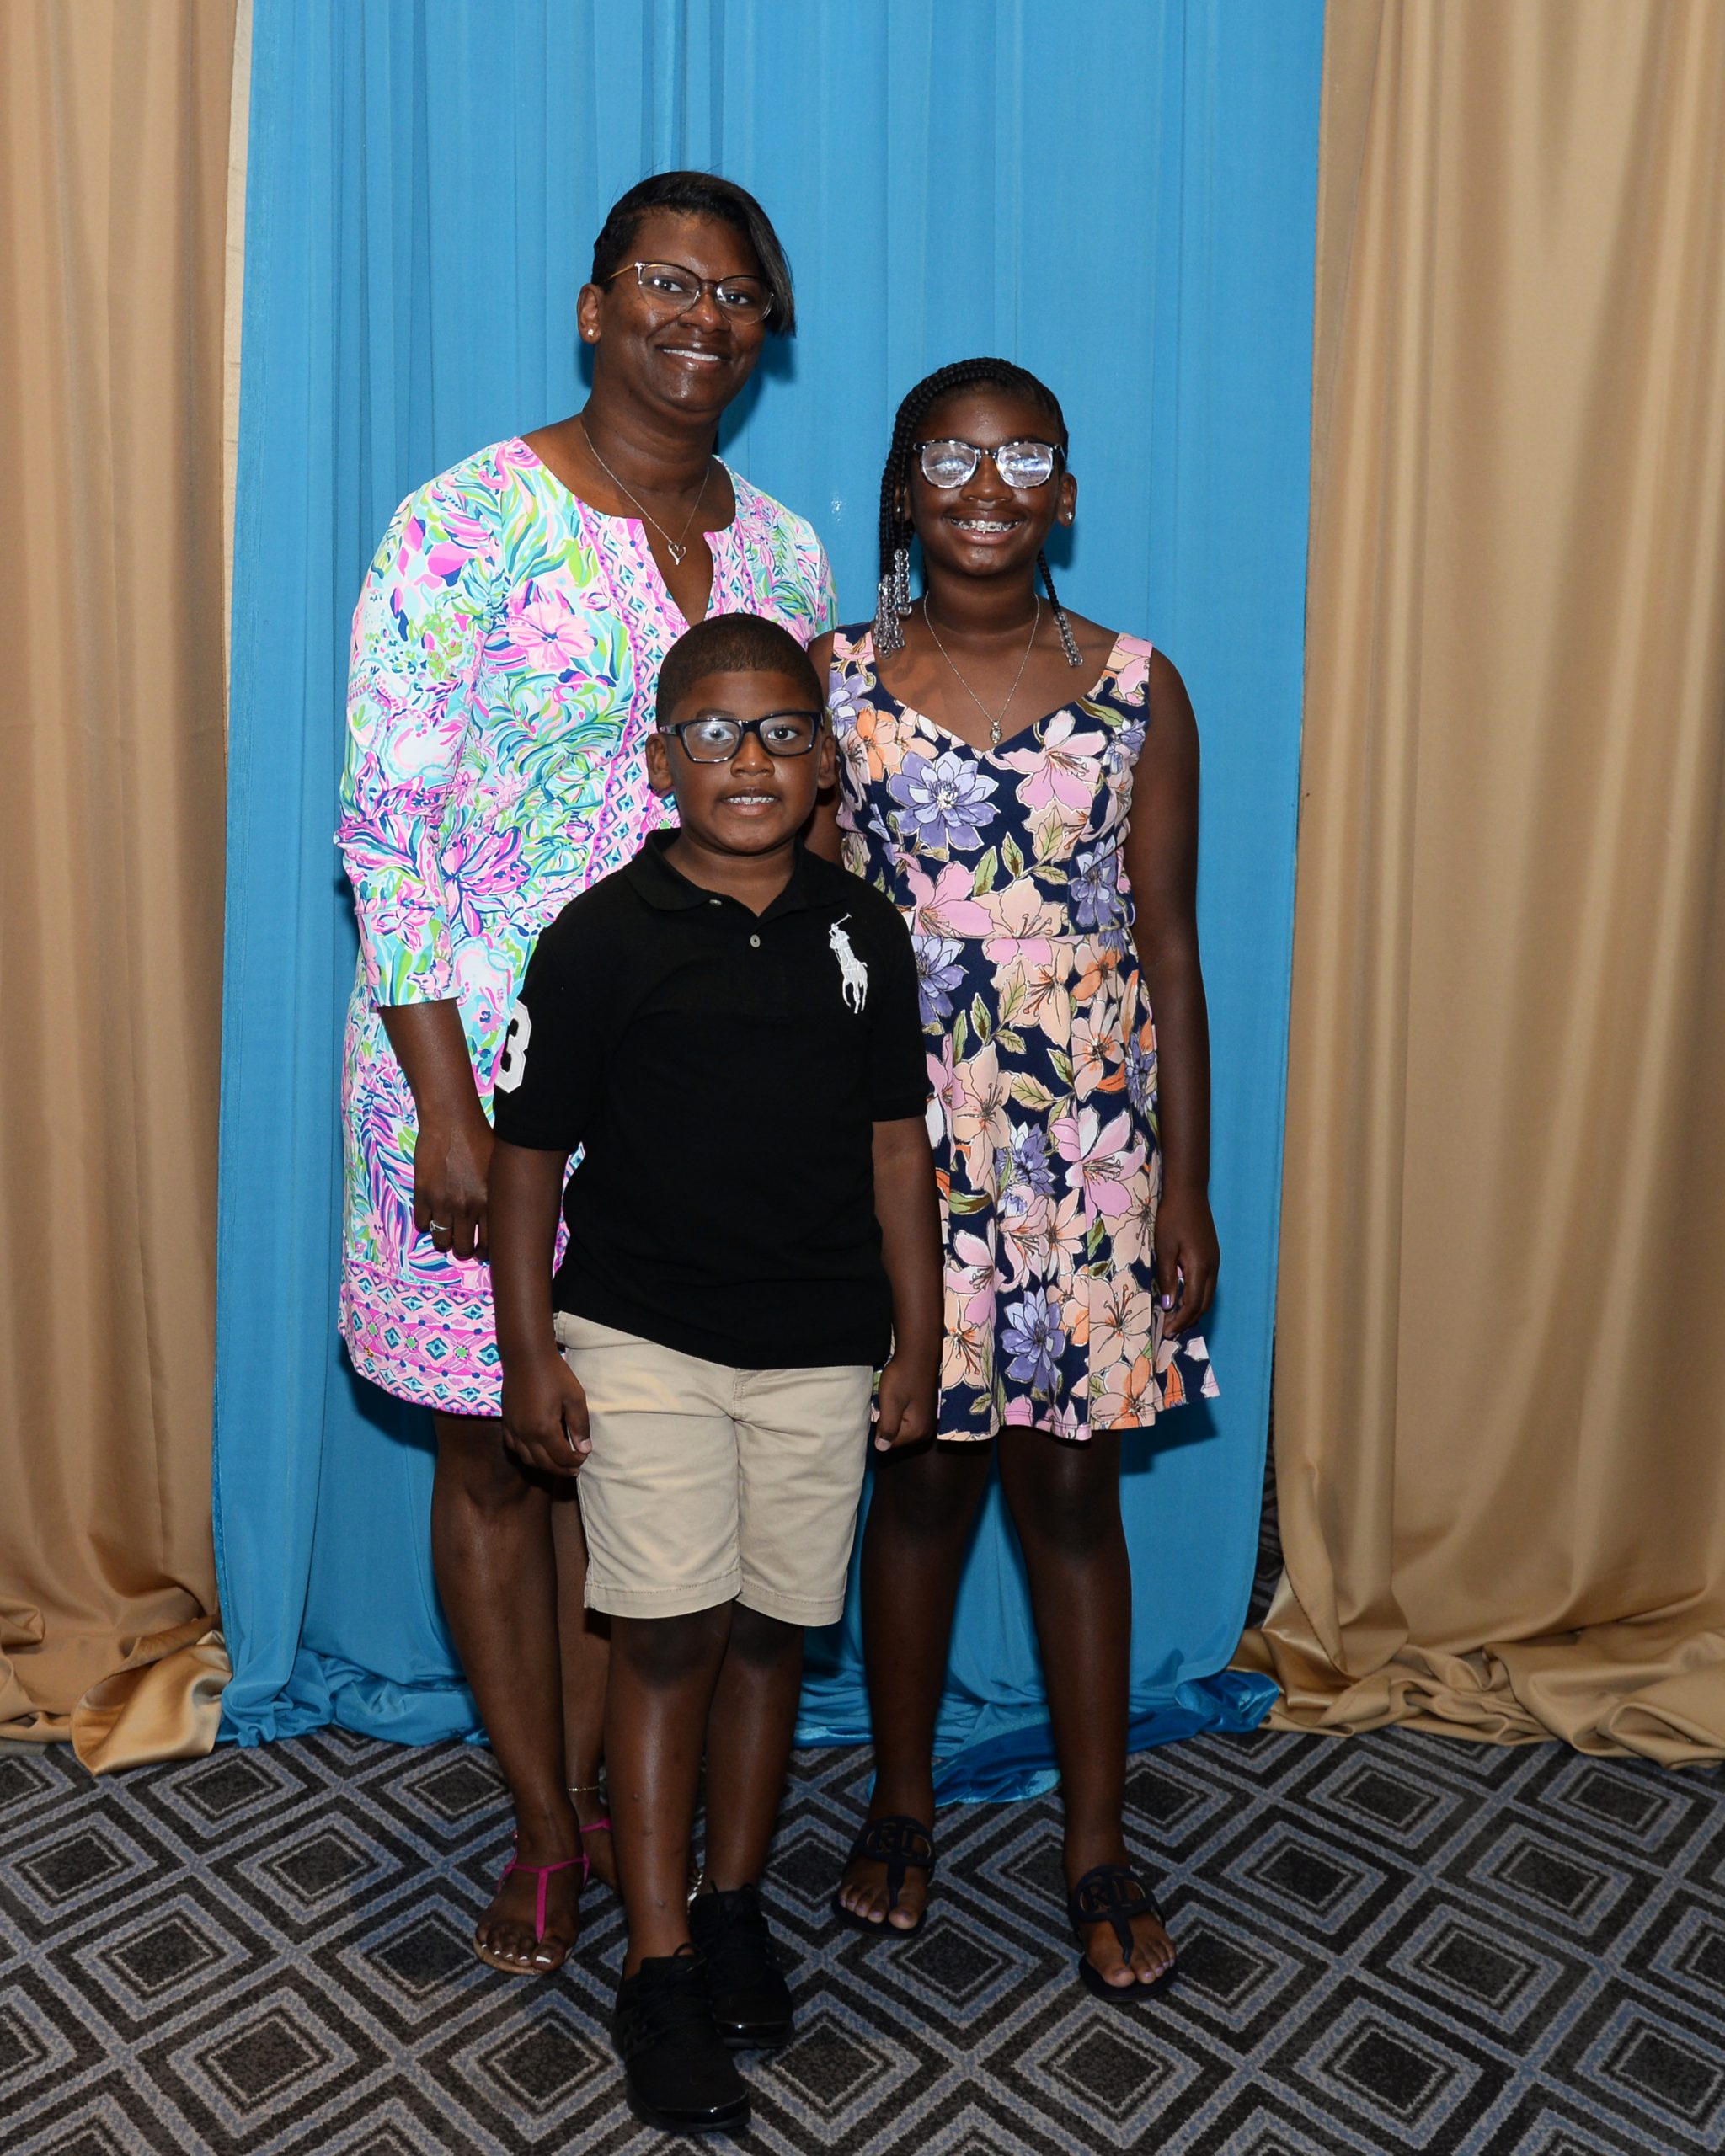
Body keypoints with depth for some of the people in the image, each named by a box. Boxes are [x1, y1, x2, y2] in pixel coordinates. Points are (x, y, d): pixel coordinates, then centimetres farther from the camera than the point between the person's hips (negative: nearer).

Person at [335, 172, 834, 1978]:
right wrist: (446, 1106, -17)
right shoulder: (471, 523, -8)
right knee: (494, 1454, 10)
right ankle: (545, 1826, 31)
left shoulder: (784, 557, 8)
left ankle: (592, 1787, 36)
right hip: (488, 1062, -4)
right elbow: (387, 827, -12)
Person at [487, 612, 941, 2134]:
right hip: (643, 1340, -3)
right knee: (670, 1635, 0)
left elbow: (897, 1146, 7)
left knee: (771, 1631, 12)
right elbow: (527, 1150, -3)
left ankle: (735, 1902, 33)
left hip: (820, 1349, 3)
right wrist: (530, 1356, -5)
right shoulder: (603, 937, -7)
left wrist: (919, 1343, 7)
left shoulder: (862, 934, 3)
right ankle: (659, 1964, 15)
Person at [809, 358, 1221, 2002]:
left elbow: (1168, 949, 2)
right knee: (918, 1477, 12)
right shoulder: (837, 683, 0)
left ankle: (1097, 1848, 27)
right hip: (899, 1139, 0)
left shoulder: (1136, 691, 1)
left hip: (1087, 1146, 0)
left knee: (1071, 1487, 9)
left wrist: (1188, 1181, 0)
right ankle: (901, 1804, 34)